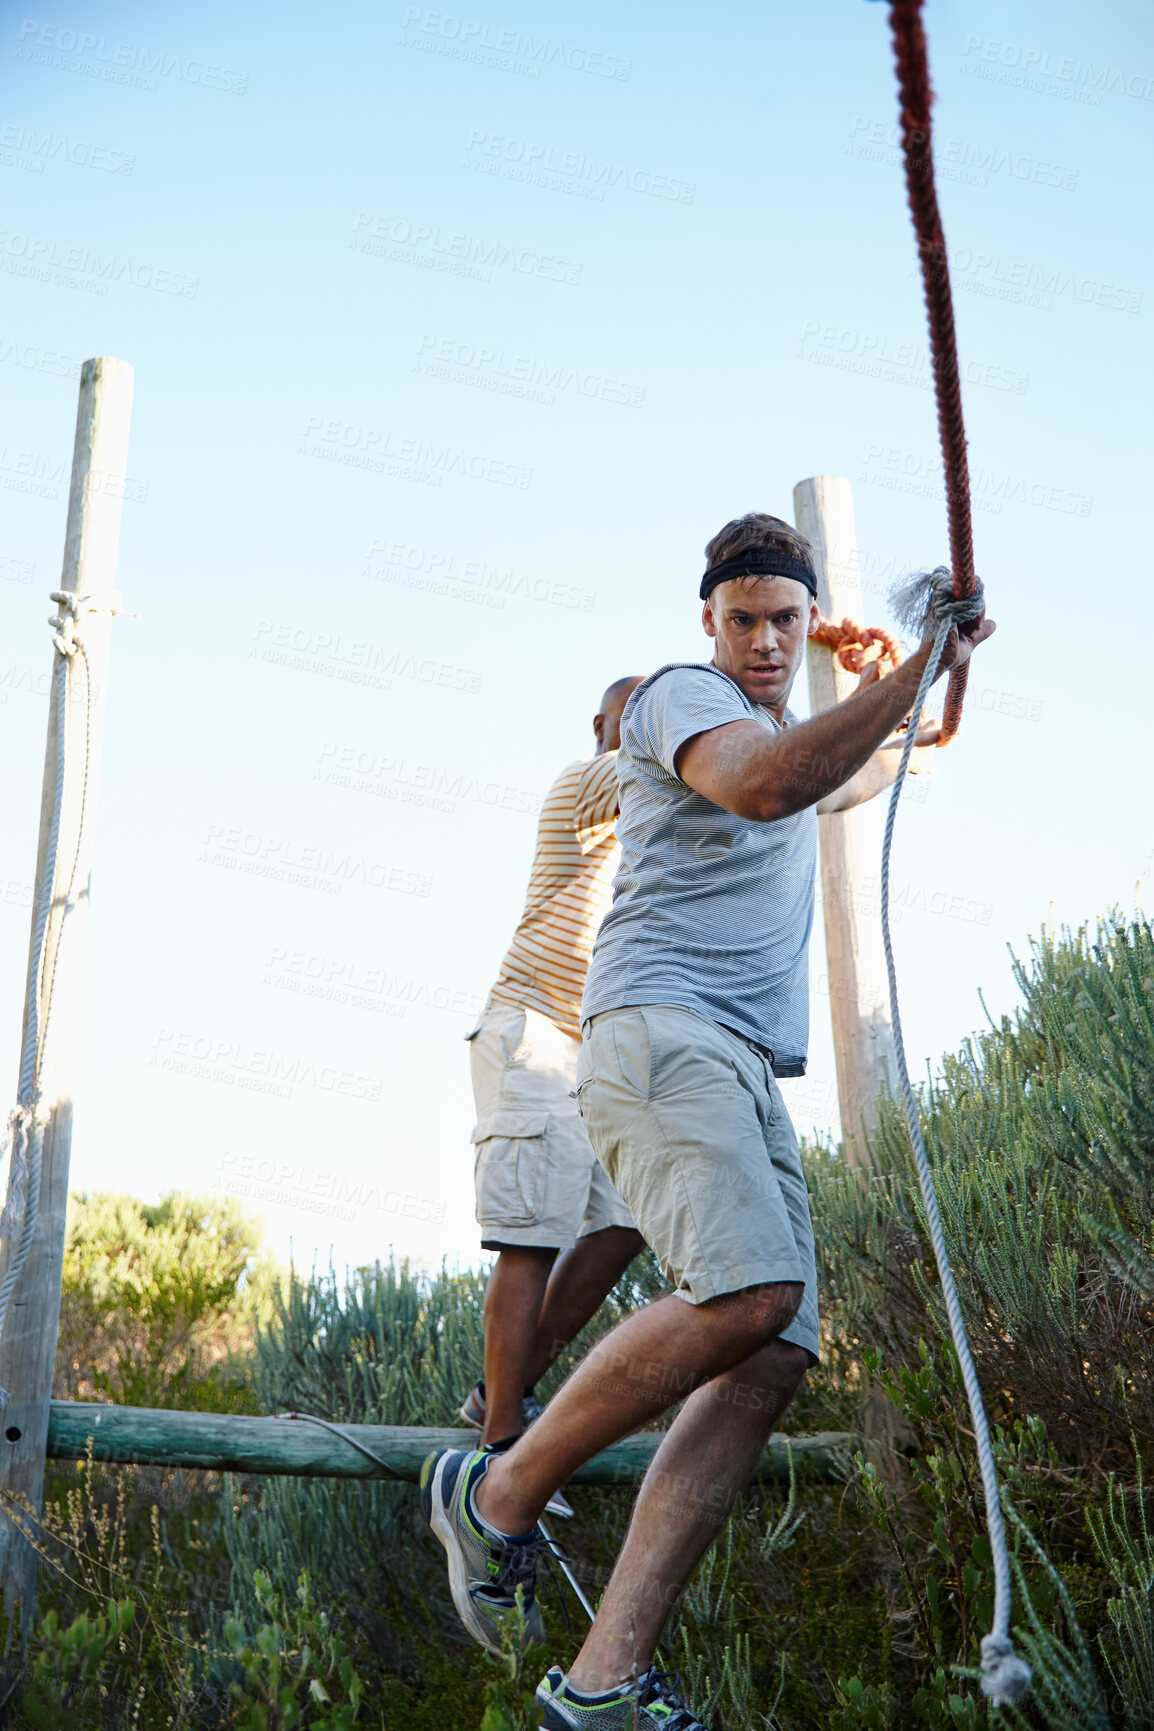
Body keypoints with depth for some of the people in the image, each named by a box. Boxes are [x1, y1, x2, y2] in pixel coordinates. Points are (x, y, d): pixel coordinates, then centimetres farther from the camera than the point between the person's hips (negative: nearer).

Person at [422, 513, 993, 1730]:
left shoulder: (793, 741, 32)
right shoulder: (679, 694, 4)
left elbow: (842, 786, 58)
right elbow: (762, 782, -19)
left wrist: (917, 727, 59)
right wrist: (922, 664, -19)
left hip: (750, 1075, 8)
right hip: (662, 1030, -8)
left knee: (775, 1357, -12)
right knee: (747, 1296, -30)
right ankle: (501, 1494, -9)